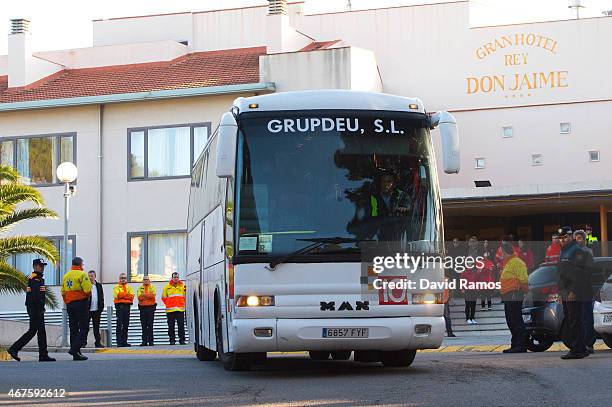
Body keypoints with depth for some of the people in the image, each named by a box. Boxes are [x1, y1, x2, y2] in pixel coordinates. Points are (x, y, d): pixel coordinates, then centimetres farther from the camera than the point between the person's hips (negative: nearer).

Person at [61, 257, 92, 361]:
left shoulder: (66, 276, 12)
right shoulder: (82, 274, -9)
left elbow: (63, 292, 13)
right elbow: (88, 290, -16)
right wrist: (87, 296, 5)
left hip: (69, 304, 7)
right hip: (81, 303, -7)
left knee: (73, 329, 10)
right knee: (83, 328, -4)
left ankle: (76, 354, 10)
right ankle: (75, 349, -18)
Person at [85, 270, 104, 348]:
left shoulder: (99, 285, 11)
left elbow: (101, 297, 11)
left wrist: (101, 308, 2)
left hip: (96, 310, 4)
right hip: (88, 310, -4)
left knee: (96, 327, 9)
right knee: (86, 327, -1)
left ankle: (98, 342, 13)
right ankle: (83, 342, 3)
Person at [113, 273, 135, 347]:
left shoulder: (129, 287, 17)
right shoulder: (116, 287, 7)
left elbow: (131, 296, 0)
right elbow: (117, 295, -12)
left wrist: (122, 295, -11)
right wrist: (127, 294, -5)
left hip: (127, 306, 4)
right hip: (120, 306, -4)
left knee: (126, 324, 6)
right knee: (119, 324, -8)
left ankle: (124, 341, 11)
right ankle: (119, 342, -10)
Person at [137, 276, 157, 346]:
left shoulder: (152, 287, 8)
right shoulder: (140, 288, 12)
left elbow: (152, 295, -11)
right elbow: (139, 297, -4)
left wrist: (144, 294, -12)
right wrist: (148, 296, -13)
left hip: (151, 307, -2)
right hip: (142, 308, 2)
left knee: (150, 325, -3)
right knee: (143, 325, 1)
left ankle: (150, 341, -2)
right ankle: (144, 341, 4)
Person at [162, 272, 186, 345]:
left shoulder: (183, 286, 8)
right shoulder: (167, 287, 6)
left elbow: (185, 296, 15)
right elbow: (164, 297, 12)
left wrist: (183, 304, 5)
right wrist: (168, 304, 3)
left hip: (180, 309, 0)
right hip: (170, 310, 0)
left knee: (181, 325, -2)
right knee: (171, 326, 2)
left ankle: (182, 339, 2)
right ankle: (172, 340, 8)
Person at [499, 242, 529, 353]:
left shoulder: (516, 262, -10)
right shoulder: (508, 263, 24)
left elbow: (523, 279, -18)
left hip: (514, 294, -11)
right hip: (508, 296, 11)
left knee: (516, 321, -12)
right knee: (511, 321, 12)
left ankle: (521, 345, -13)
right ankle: (515, 345, 15)